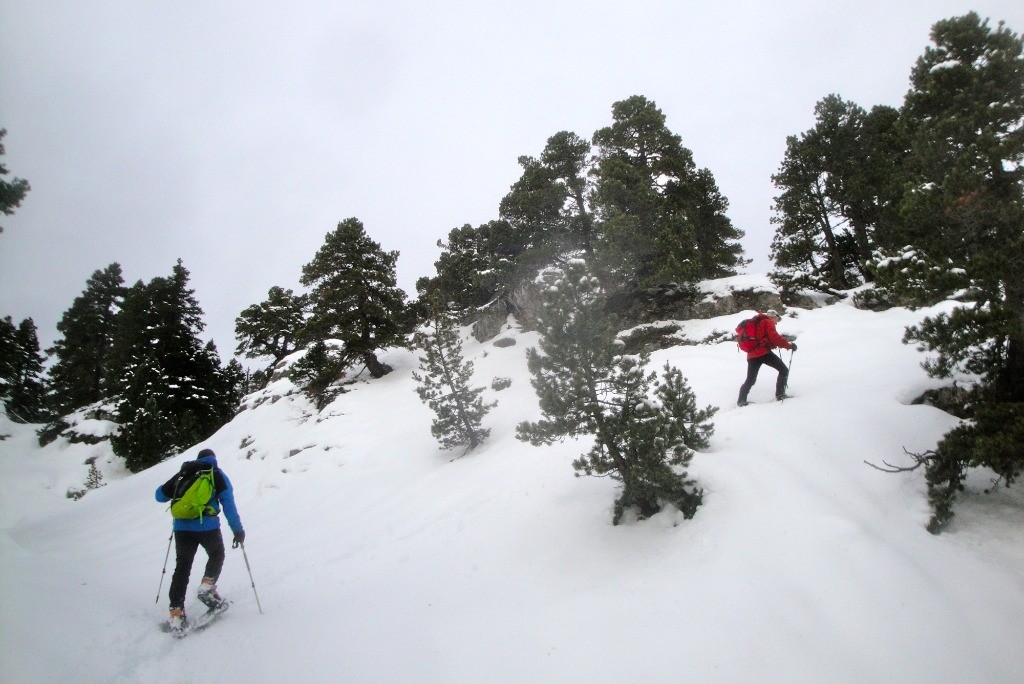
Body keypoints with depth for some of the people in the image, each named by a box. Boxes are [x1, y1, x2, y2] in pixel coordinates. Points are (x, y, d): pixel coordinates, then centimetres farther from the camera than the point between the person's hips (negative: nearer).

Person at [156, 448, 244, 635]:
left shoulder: (182, 474, 16)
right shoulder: (218, 475, 8)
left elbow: (160, 495, 22)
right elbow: (228, 505, 1)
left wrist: (176, 491, 43)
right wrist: (238, 530, 4)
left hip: (182, 527, 3)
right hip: (208, 527, -2)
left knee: (182, 567, 10)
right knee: (216, 555, 24)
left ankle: (176, 612, 4)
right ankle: (207, 588, 6)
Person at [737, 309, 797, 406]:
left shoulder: (755, 323, 29)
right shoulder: (768, 322, 3)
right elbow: (774, 337, -11)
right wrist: (789, 345, -6)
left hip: (751, 355, 8)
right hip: (763, 352, -8)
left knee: (750, 380, 16)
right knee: (784, 370, 2)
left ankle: (741, 401, 13)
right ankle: (780, 394, -3)